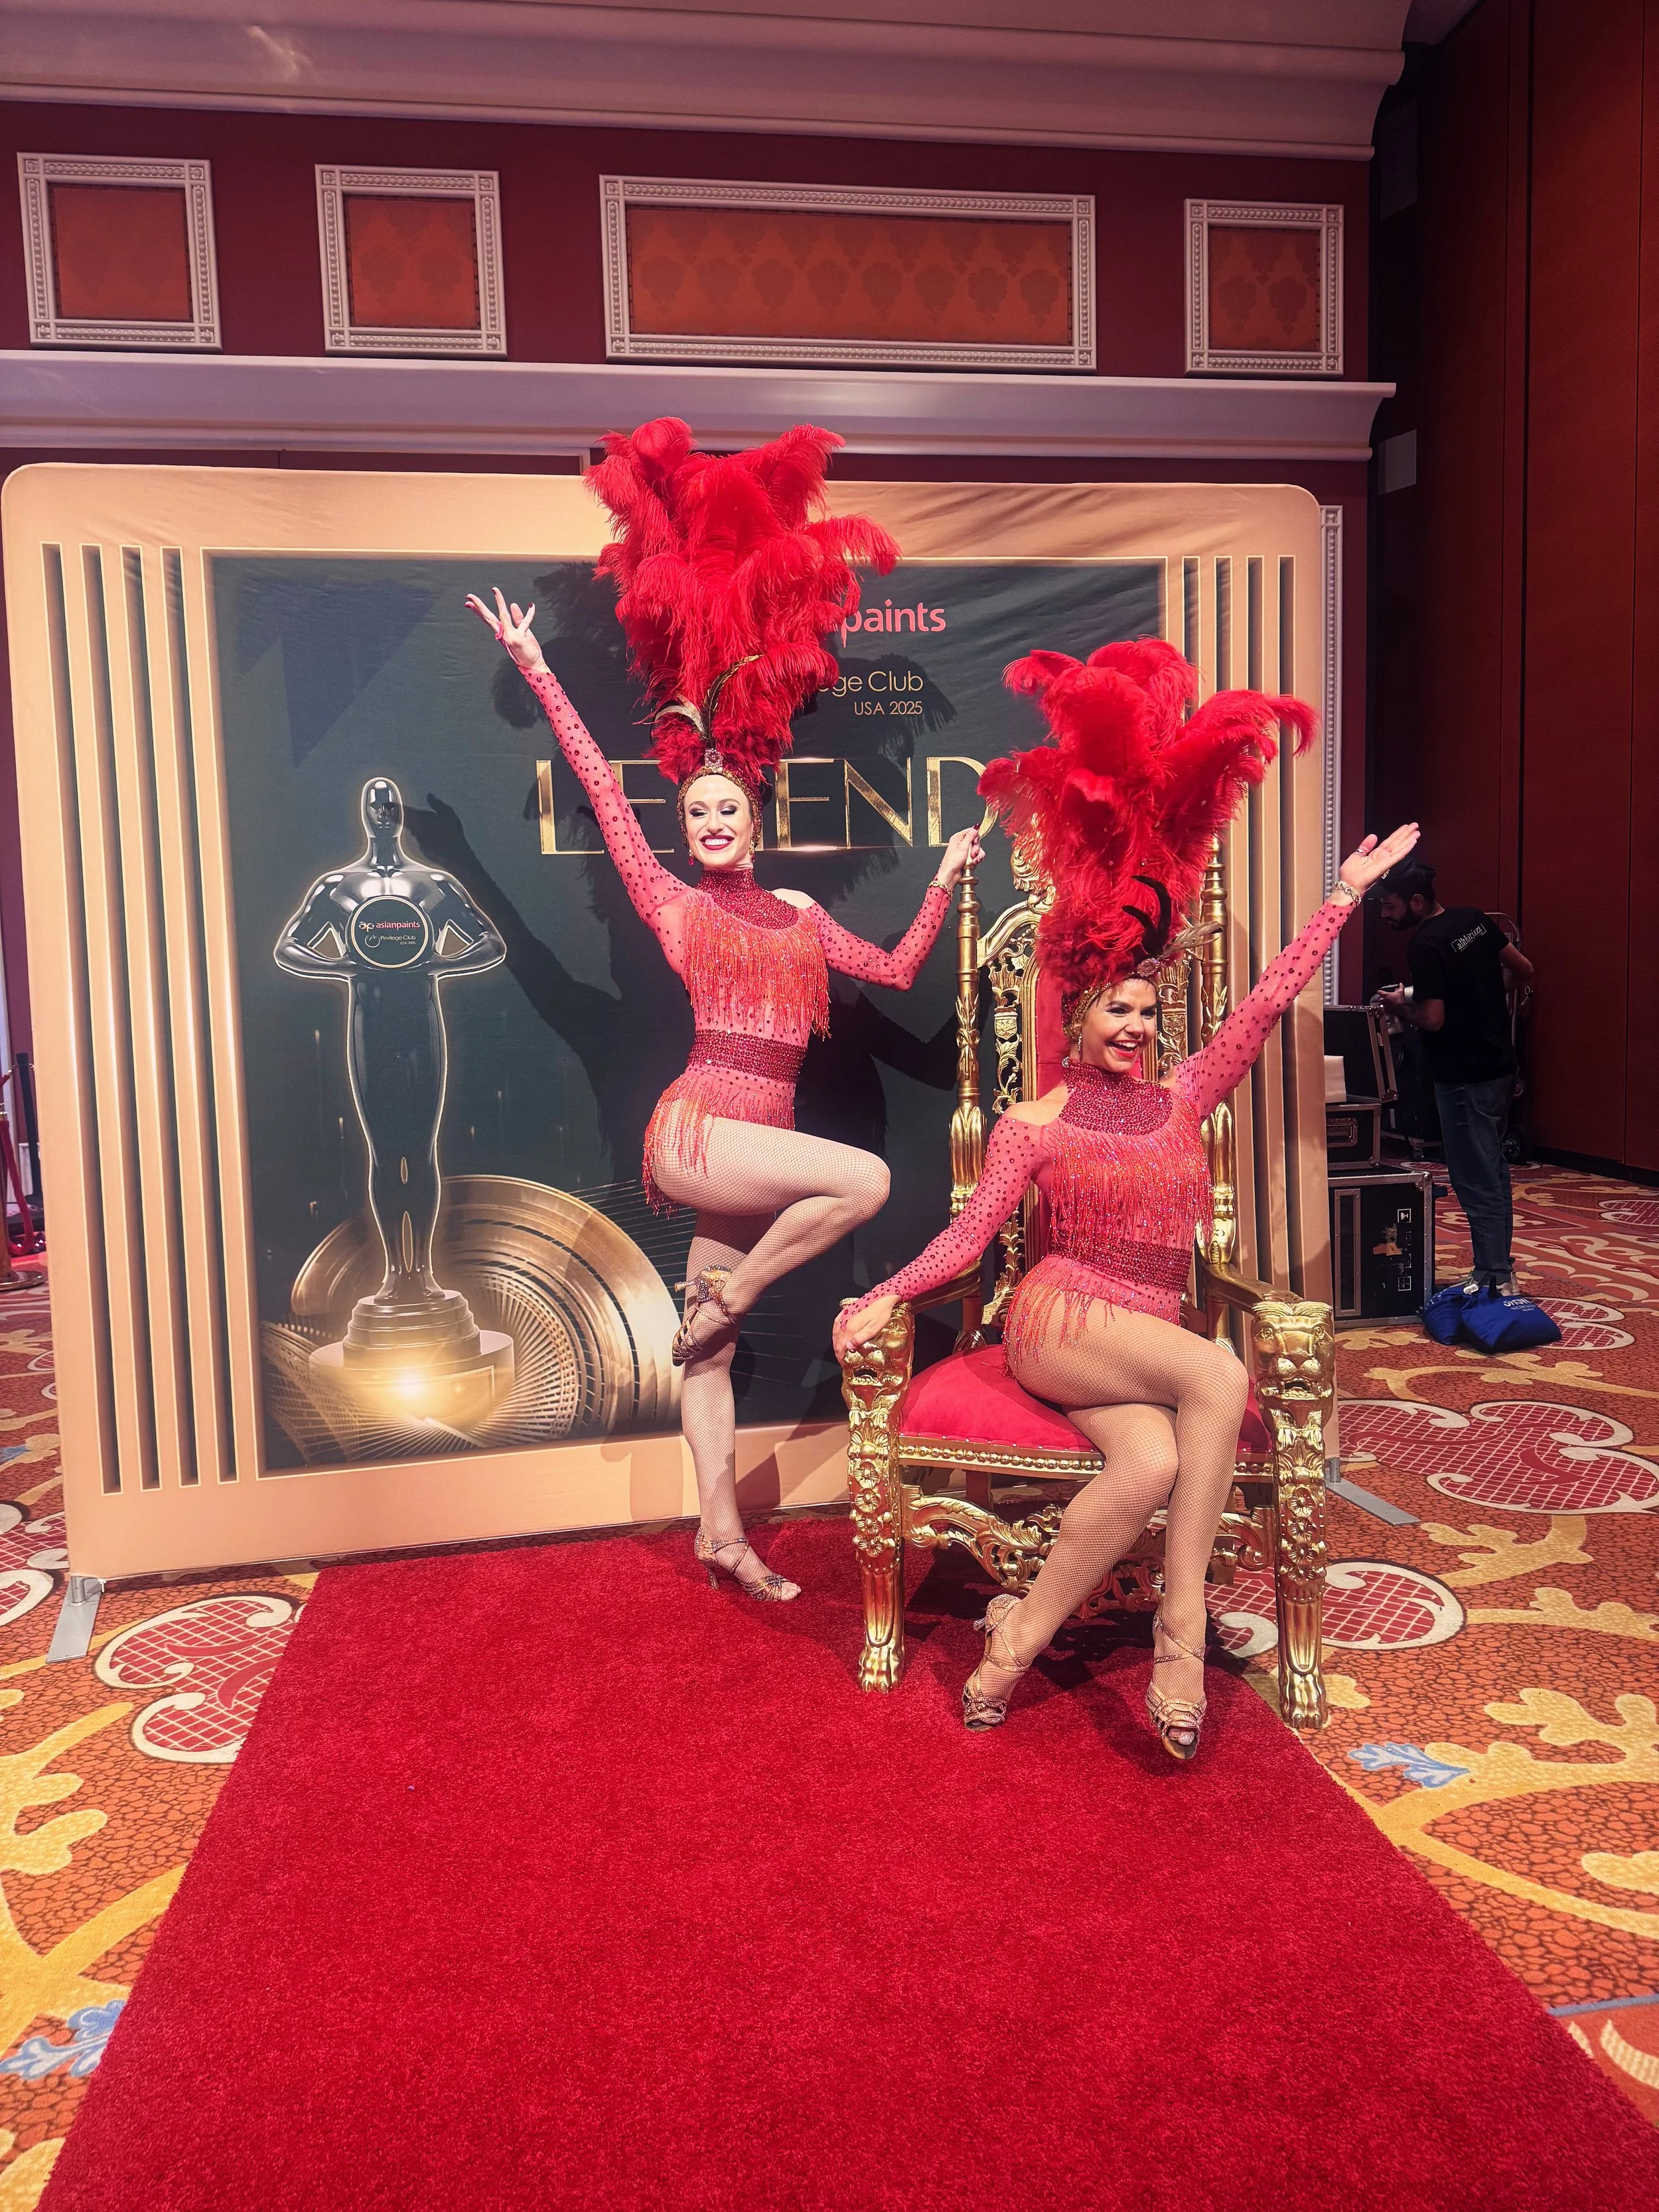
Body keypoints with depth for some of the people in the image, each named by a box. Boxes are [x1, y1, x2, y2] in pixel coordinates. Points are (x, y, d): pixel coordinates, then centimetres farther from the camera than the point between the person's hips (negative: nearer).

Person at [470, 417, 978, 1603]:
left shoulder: (798, 913, 15)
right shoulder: (673, 904, 2)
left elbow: (897, 969, 22)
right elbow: (603, 789, -2)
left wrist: (947, 879, 13)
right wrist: (534, 668, -4)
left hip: (756, 1140, 4)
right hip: (697, 1131, -4)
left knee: (713, 1339, 9)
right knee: (866, 1177, -24)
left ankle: (723, 1531, 16)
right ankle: (730, 1297, -5)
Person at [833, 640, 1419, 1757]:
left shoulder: (1182, 1097, 12)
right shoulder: (1033, 1124, 4)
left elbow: (1270, 1000, 8)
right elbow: (972, 1232, 3)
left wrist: (1349, 891, 6)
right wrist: (889, 1293, -10)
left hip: (1144, 1341, 4)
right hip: (1058, 1320, -3)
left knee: (1156, 1463, -32)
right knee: (1220, 1377, -31)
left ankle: (1024, 1630, -17)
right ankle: (1183, 1630, -20)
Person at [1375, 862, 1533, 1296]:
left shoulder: (1427, 946, -20)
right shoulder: (1474, 919, 5)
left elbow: (1432, 1019, -21)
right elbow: (1522, 968, 12)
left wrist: (1400, 1006, -4)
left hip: (1464, 1077, -9)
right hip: (1499, 1065, 9)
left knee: (1475, 1180, -2)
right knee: (1492, 1170, 17)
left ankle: (1494, 1279, 3)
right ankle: (1498, 1267, 26)